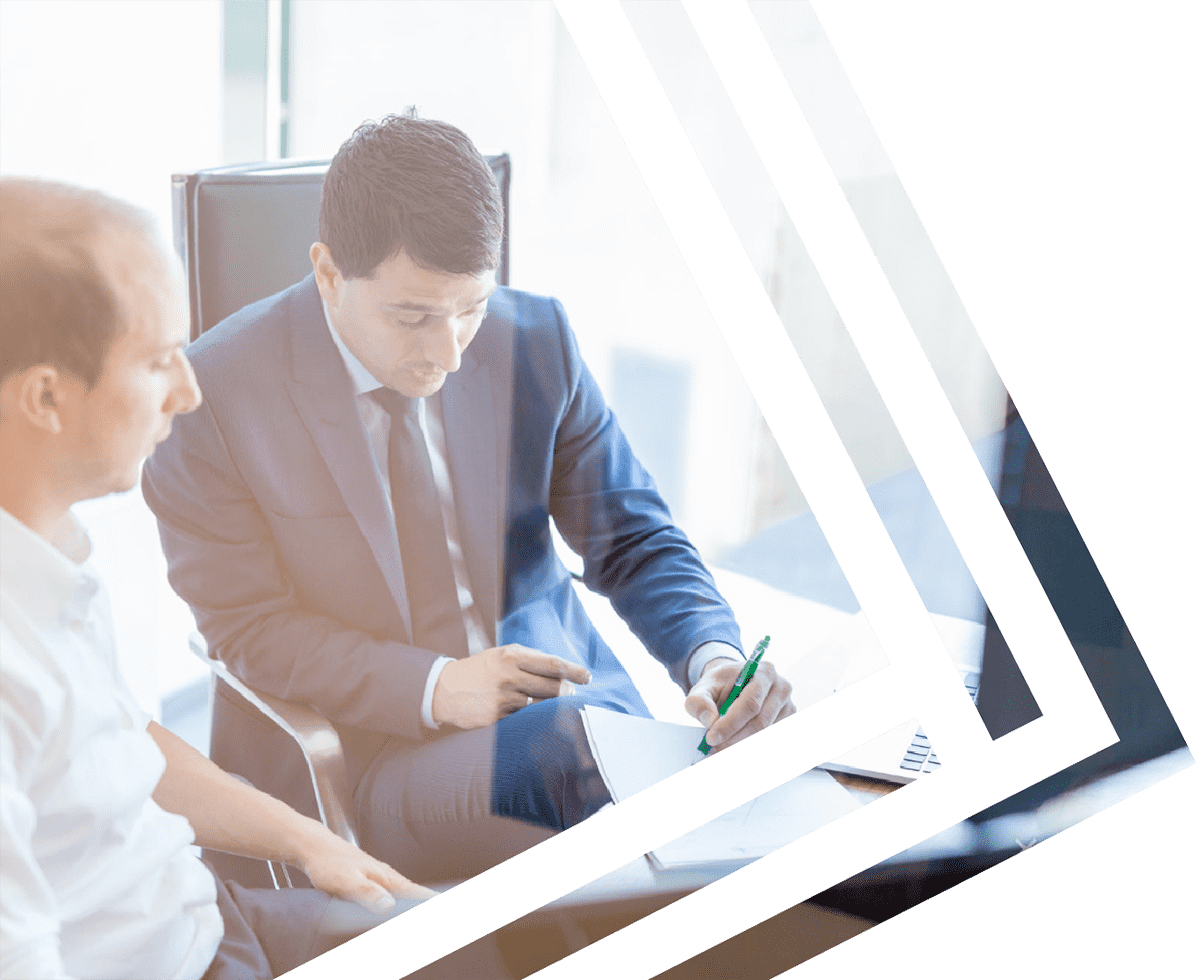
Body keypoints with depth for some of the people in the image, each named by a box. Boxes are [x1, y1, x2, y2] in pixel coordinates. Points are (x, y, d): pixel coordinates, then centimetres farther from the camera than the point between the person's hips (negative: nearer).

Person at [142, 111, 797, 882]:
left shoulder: (535, 342, -1)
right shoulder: (215, 393, -11)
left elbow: (635, 541, 5)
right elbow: (248, 629, -6)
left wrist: (714, 657, -16)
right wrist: (432, 688, -20)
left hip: (563, 694, 4)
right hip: (363, 752, -3)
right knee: (568, 742, -36)